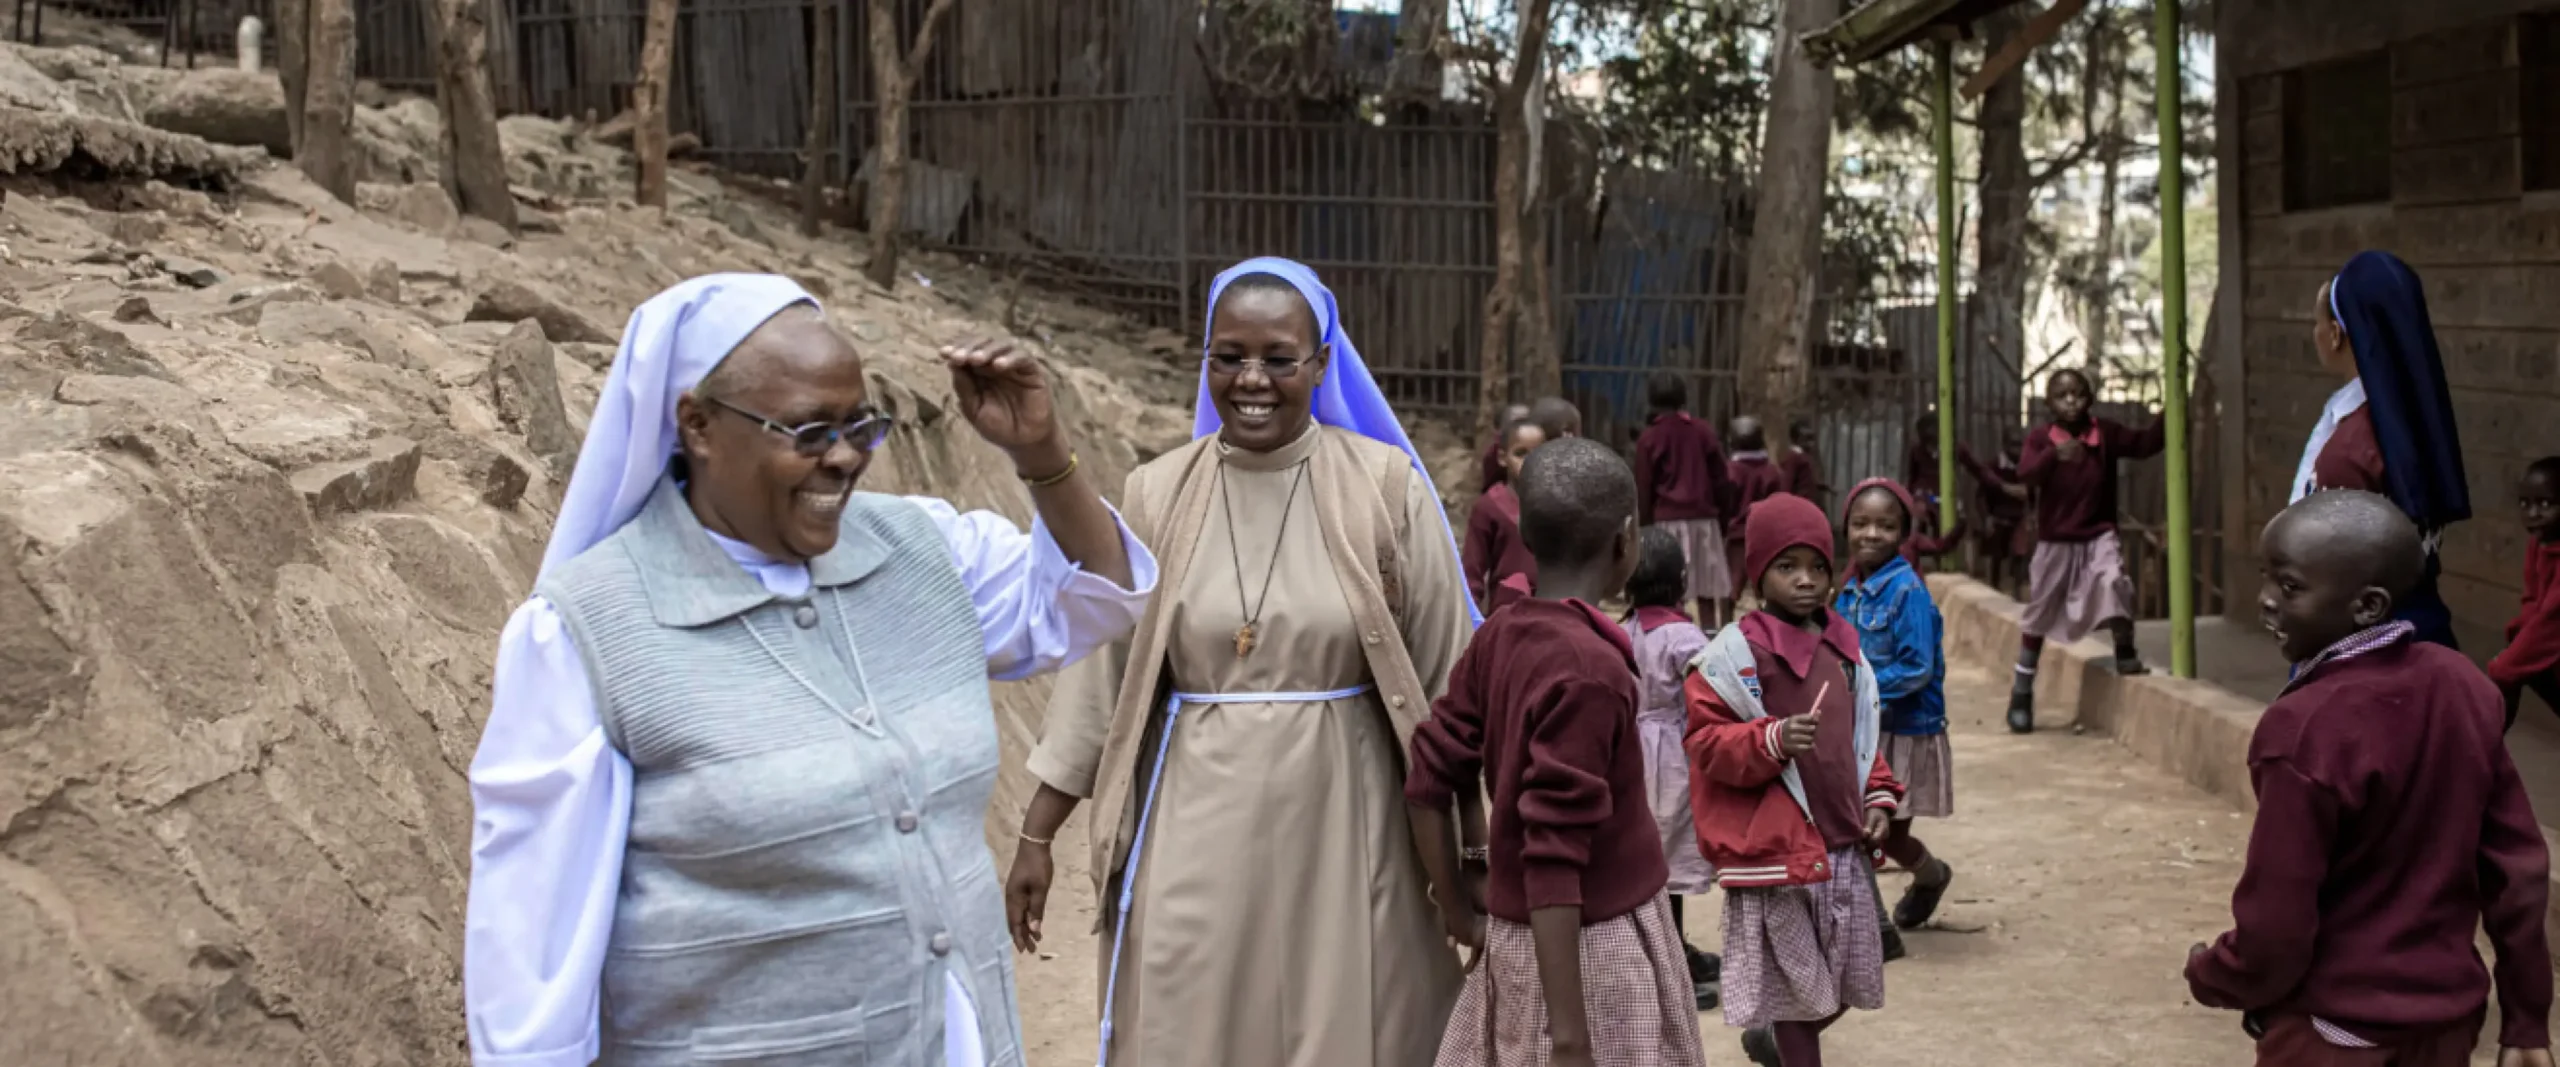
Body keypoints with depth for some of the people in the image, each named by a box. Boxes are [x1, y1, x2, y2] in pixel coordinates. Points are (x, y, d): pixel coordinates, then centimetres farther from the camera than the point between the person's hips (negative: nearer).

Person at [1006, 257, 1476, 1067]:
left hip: (1344, 825, -1)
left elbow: (1443, 678, -1)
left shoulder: (1386, 486, -4)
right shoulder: (1155, 497, 1)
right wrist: (1036, 834, 3)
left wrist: (1473, 846, 0)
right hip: (1197, 828, 1)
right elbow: (1099, 676, 4)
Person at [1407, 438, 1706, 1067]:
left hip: (1515, 941, 7)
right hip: (1593, 950, -7)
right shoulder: (1590, 667, -21)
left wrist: (1459, 914, 14)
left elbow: (1428, 784, 5)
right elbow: (1553, 861, -24)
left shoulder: (1498, 638, 0)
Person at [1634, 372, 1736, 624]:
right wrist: (1721, 513, 16)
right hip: (1703, 518, 2)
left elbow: (1644, 490, -1)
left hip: (1667, 520, -2)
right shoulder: (1705, 432, 4)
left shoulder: (1649, 439, -2)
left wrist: (1645, 525, 6)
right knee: (1707, 587, 9)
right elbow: (1722, 481, 7)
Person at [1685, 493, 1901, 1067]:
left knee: (1846, 983, 16)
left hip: (1845, 847, 7)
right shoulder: (1736, 652, -12)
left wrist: (1878, 797, 8)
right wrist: (1772, 740, -28)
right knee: (1800, 988, 4)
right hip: (1775, 850, -7)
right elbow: (1705, 741, -14)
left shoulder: (1843, 649, 9)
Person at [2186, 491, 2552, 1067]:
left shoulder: (2304, 730, -24)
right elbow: (2517, 866, 2)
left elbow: (2275, 930, -21)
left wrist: (2208, 975, -1)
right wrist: (2526, 1020, 10)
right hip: (2447, 1013, 6)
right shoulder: (2463, 685, -5)